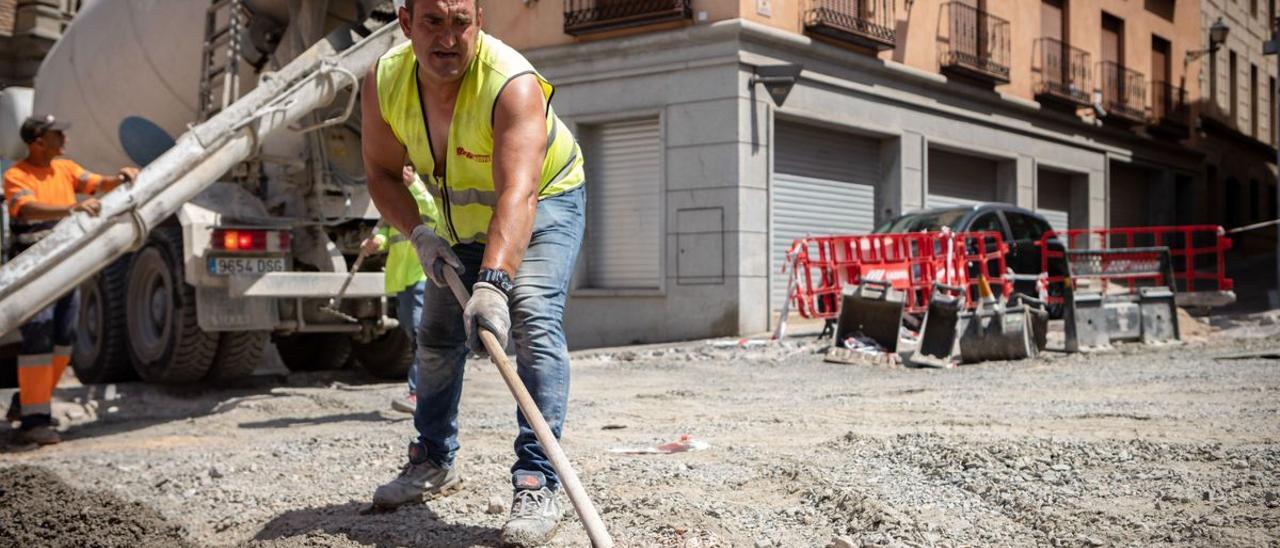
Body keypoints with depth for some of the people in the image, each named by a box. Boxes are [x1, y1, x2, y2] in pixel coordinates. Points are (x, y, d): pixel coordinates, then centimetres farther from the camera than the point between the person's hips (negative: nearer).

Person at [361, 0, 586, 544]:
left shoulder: (513, 84, -38)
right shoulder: (383, 82, -21)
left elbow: (518, 196, -50)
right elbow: (382, 173, -7)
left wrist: (493, 282, -63)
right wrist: (418, 233, -24)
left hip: (545, 201, -5)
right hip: (462, 218, 6)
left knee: (534, 320, -26)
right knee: (437, 336, 11)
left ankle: (537, 484, -23)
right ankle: (434, 463, 32)